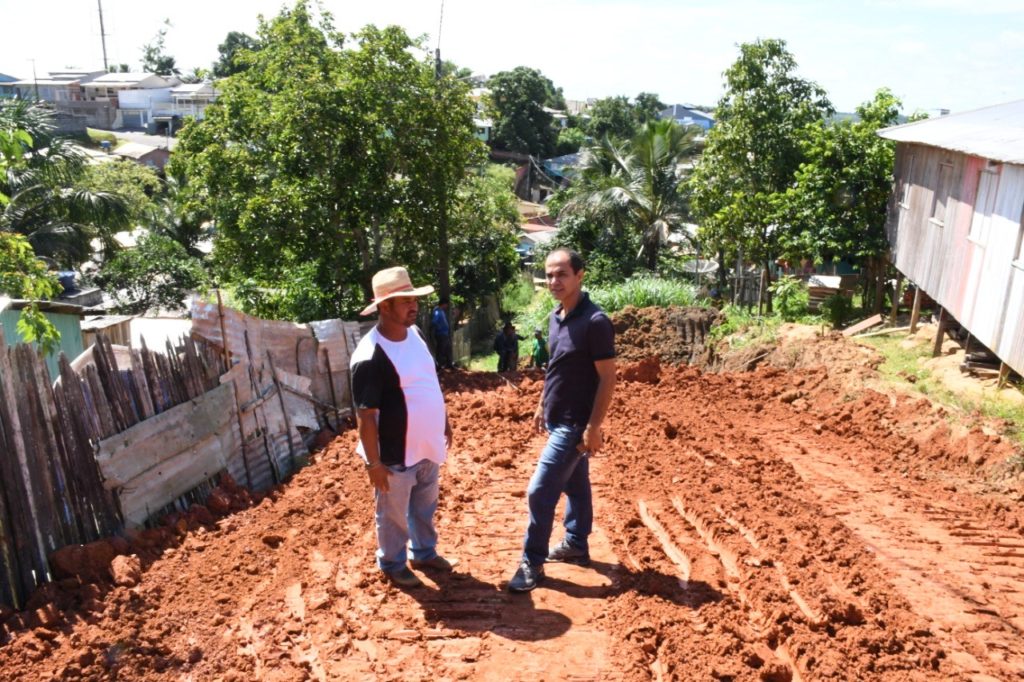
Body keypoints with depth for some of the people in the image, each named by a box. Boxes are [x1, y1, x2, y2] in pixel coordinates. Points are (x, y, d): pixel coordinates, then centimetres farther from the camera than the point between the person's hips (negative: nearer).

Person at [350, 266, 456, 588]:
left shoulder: (415, 334, 0)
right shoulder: (369, 356, -25)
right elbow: (365, 415, -21)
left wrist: (444, 421, 17)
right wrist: (373, 462, -18)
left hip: (426, 446, 7)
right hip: (395, 455, -7)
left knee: (425, 506, 25)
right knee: (394, 515, 15)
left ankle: (425, 552, 46)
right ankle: (392, 564, 37)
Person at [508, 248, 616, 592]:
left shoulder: (595, 321, -21)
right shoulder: (556, 317, 5)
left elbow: (608, 378, -19)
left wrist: (594, 427, -21)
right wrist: (542, 406, 18)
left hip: (575, 424, -8)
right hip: (558, 419, 8)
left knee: (540, 491, -5)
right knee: (575, 485, 20)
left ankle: (532, 562, 9)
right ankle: (576, 545, 34)